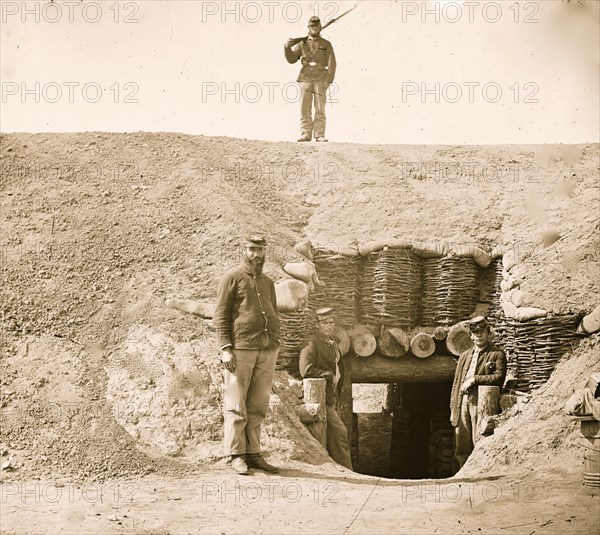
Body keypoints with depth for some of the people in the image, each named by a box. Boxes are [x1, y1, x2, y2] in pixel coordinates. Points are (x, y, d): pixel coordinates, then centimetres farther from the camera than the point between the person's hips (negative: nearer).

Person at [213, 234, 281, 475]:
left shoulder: (268, 283, 20)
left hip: (266, 351, 6)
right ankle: (236, 455, 2)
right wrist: (225, 348, -14)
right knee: (237, 406, -3)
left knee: (258, 407, 6)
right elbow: (220, 315, -5)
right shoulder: (232, 278, 1)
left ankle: (253, 454, 11)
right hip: (240, 349, -6)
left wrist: (275, 345, 12)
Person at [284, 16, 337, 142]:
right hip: (305, 79, 2)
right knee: (305, 109, -2)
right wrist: (287, 48, -8)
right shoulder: (302, 43, 13)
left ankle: (320, 135, -1)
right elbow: (291, 59, 10)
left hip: (320, 80, -2)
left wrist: (328, 80, -9)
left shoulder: (326, 44, 8)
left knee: (320, 109, -3)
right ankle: (306, 134, 2)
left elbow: (331, 64, 2)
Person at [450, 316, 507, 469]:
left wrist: (474, 379, -11)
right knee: (462, 447, 4)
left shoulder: (497, 354, 5)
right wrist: (453, 408, 13)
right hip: (462, 402, 6)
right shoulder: (465, 356, 22)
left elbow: (498, 378, -10)